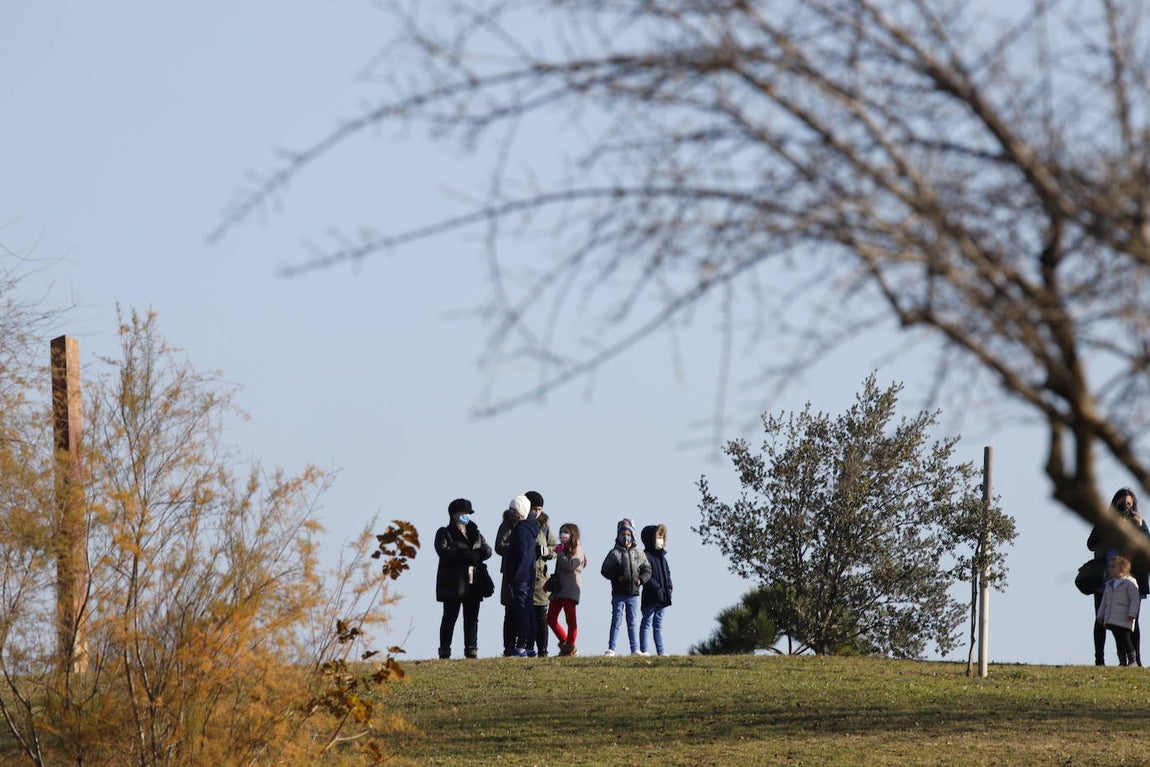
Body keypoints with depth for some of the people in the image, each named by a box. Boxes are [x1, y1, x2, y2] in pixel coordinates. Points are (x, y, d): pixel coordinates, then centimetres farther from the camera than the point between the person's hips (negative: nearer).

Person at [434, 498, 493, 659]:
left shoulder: (475, 533, 19)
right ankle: (444, 651, -3)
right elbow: (443, 551, -15)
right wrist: (465, 554, -20)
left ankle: (471, 650, 6)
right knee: (450, 617, -5)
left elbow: (487, 551, 9)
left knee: (472, 618, 4)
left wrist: (474, 555, -13)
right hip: (452, 583, -5)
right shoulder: (444, 533, 3)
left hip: (473, 583, 5)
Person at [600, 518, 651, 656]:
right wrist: (617, 577, -16)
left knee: (633, 623, 7)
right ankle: (611, 649, 1)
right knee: (616, 621, -2)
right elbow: (605, 570, -2)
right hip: (618, 593, -3)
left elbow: (647, 569, 12)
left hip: (634, 593, 3)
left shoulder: (639, 554, 7)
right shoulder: (614, 553, -2)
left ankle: (635, 649, 11)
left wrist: (641, 579, -7)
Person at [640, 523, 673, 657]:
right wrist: (658, 588, -21)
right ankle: (643, 650, -4)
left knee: (658, 624, 11)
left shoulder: (661, 556, 16)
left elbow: (667, 572, 21)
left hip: (662, 597, 8)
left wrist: (669, 586, 3)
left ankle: (660, 651, 13)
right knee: (647, 622, -5)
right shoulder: (645, 556, -11)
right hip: (650, 598, -8)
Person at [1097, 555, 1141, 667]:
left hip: (1124, 619, -7)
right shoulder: (1109, 584, 17)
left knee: (1125, 639, -8)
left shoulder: (1130, 583, -5)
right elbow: (1104, 601, 22)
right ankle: (1122, 661, 9)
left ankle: (1132, 660, -1)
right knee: (1118, 641, 7)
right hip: (1112, 619, 7)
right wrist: (1100, 615, 18)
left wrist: (1132, 614, -18)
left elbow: (1135, 599, -10)